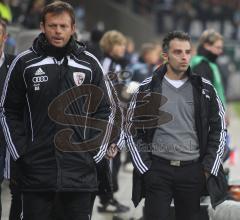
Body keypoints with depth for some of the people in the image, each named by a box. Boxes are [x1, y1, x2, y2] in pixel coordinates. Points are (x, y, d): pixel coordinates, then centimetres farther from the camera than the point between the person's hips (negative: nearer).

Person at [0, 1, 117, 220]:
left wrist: (96, 153, 2)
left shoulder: (89, 64, 5)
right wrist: (21, 153, -1)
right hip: (36, 170, -1)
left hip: (80, 171, 1)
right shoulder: (24, 63, 2)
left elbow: (105, 112, 10)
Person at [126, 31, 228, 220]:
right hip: (158, 169, -1)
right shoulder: (148, 88, 2)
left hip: (193, 170, 1)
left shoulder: (204, 88, 5)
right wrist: (144, 167, -1)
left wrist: (209, 167, 2)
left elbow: (219, 128, 9)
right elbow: (132, 129, 6)